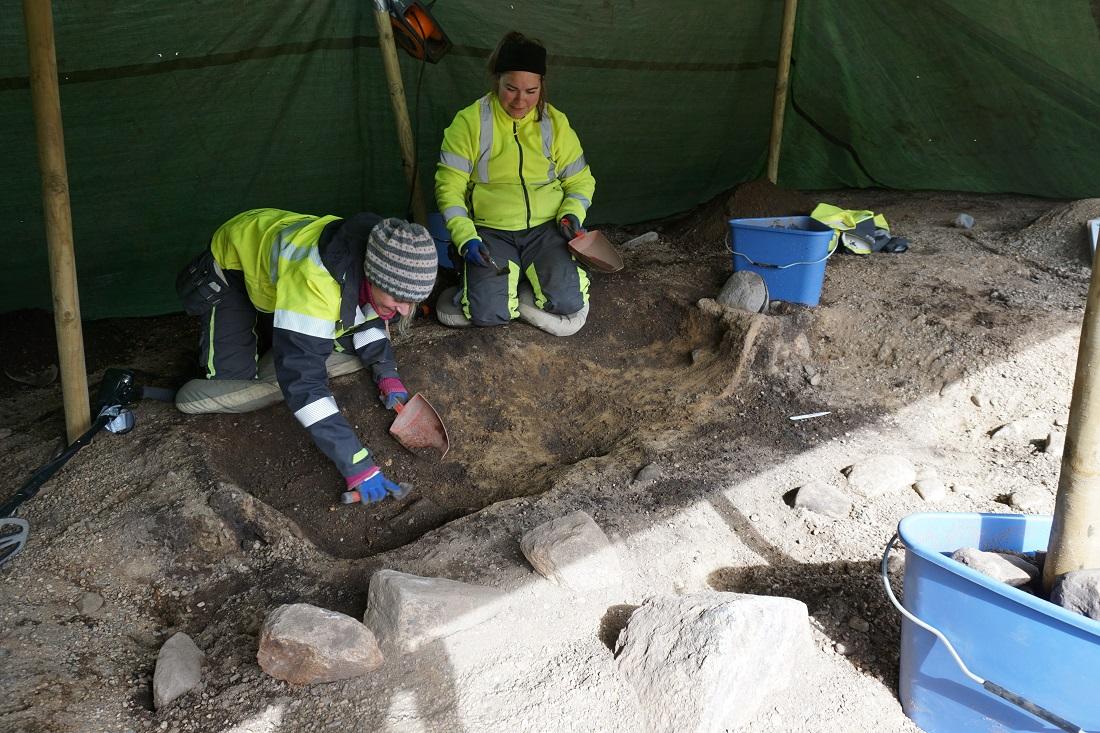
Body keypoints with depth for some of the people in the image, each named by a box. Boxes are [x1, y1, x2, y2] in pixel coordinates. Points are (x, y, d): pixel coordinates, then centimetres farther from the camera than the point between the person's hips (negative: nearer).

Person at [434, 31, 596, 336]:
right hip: (490, 231, -2)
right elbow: (449, 186, -4)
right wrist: (465, 237, -18)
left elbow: (580, 180, 12)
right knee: (488, 312, -25)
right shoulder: (470, 121, -4)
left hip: (545, 228, 2)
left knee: (569, 303, -23)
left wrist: (572, 214, -10)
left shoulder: (555, 123, 3)